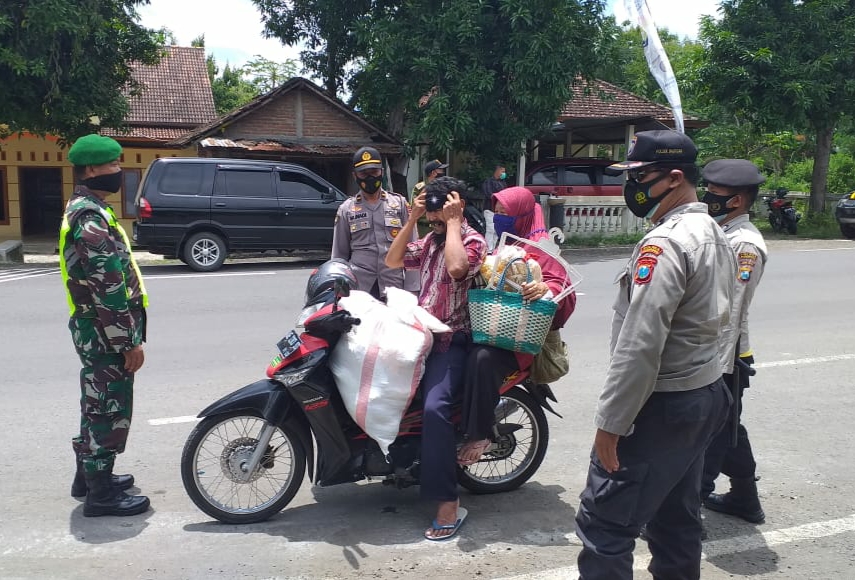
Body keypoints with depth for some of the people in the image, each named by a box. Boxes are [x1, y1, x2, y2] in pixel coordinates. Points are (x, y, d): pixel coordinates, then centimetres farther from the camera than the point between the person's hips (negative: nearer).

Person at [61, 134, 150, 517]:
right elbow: (109, 288, -24)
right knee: (109, 409, -1)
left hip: (94, 329, 11)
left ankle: (89, 475, 34)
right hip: (105, 332, -11)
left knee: (97, 405, 20)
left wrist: (126, 335, 23)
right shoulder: (91, 217, -19)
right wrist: (130, 340, -20)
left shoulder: (82, 209, 14)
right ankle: (101, 494, 9)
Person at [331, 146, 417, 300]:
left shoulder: (399, 203, 8)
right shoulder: (346, 209, 8)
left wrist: (410, 288, -1)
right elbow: (339, 254, 11)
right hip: (358, 287, 0)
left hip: (394, 287, 0)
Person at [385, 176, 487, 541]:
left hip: (452, 341, -9)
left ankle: (449, 505, -26)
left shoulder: (473, 241, -9)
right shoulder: (430, 239, 16)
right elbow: (393, 261, 10)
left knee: (434, 408, -29)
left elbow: (456, 268, -31)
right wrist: (412, 219, 2)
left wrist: (452, 222, -19)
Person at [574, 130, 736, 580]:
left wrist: (610, 422, -21)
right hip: (707, 394, 10)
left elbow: (640, 344, -26)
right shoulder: (715, 236, 11)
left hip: (661, 405, -10)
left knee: (604, 524, -4)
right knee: (677, 517, 20)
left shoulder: (664, 244, -20)